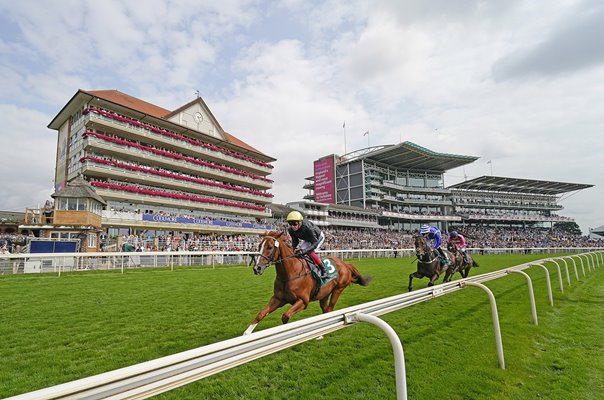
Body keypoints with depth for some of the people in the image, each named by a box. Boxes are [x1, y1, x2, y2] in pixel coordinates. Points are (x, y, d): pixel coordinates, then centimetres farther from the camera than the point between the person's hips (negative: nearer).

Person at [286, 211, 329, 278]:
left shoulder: (307, 227, -42)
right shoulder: (291, 230, -23)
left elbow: (315, 243, -37)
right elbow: (295, 242, -8)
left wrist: (304, 251, -47)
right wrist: (295, 249, -28)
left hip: (318, 237, -7)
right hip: (307, 240, 7)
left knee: (309, 251, -29)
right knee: (297, 252, -7)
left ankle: (323, 270, -19)